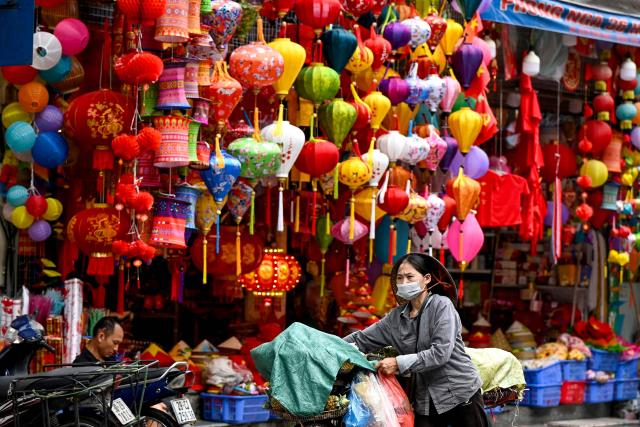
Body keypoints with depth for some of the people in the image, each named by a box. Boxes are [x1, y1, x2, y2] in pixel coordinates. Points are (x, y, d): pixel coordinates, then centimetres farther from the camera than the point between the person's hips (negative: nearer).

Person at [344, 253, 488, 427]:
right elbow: (361, 340, 9)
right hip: (425, 402, 5)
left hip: (461, 394, -4)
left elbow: (441, 352, -19)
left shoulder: (441, 305, -9)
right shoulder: (396, 317, 7)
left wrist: (399, 363, -20)